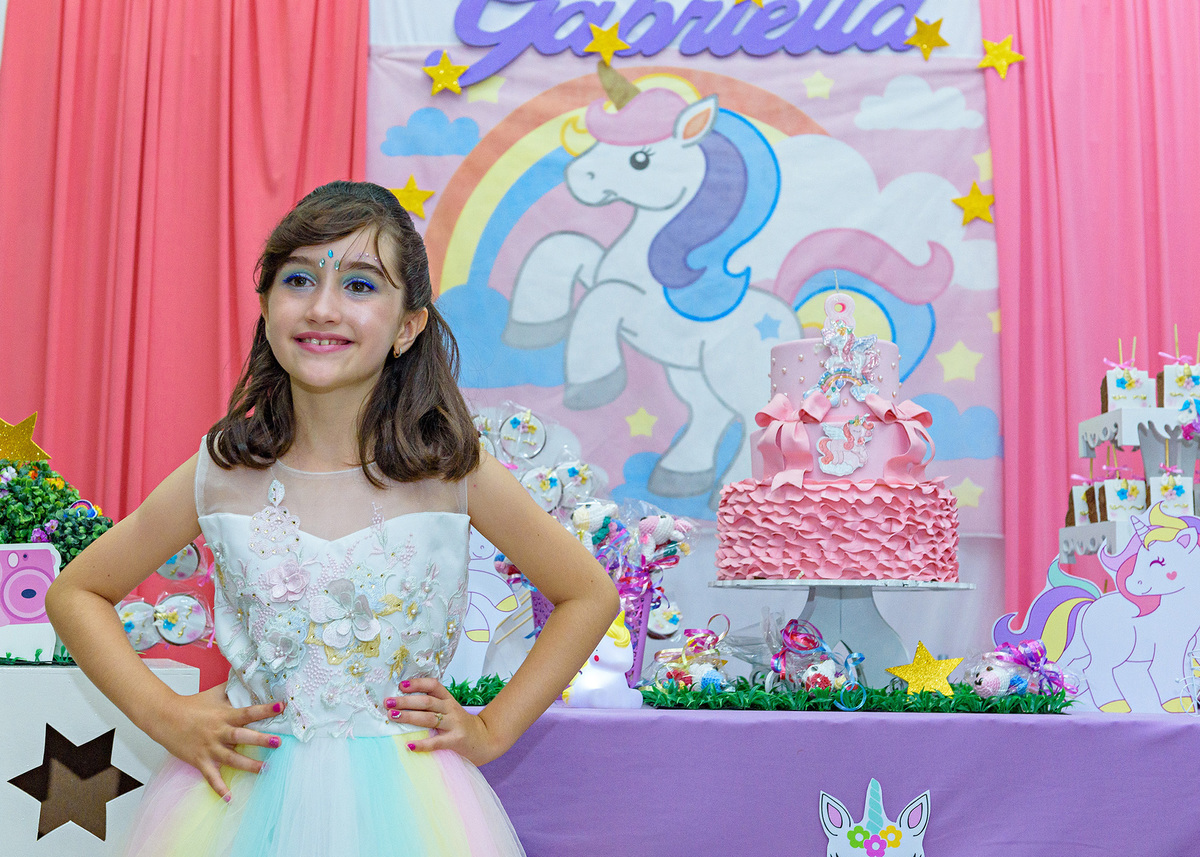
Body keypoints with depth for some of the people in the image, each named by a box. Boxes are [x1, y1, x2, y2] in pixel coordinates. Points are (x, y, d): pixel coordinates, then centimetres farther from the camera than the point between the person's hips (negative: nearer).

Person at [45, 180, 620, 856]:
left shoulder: (450, 470, -11)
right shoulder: (221, 475, -7)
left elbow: (591, 596, 2)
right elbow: (75, 595, 7)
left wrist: (492, 730, -2)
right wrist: (164, 715, -4)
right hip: (246, 796, 1)